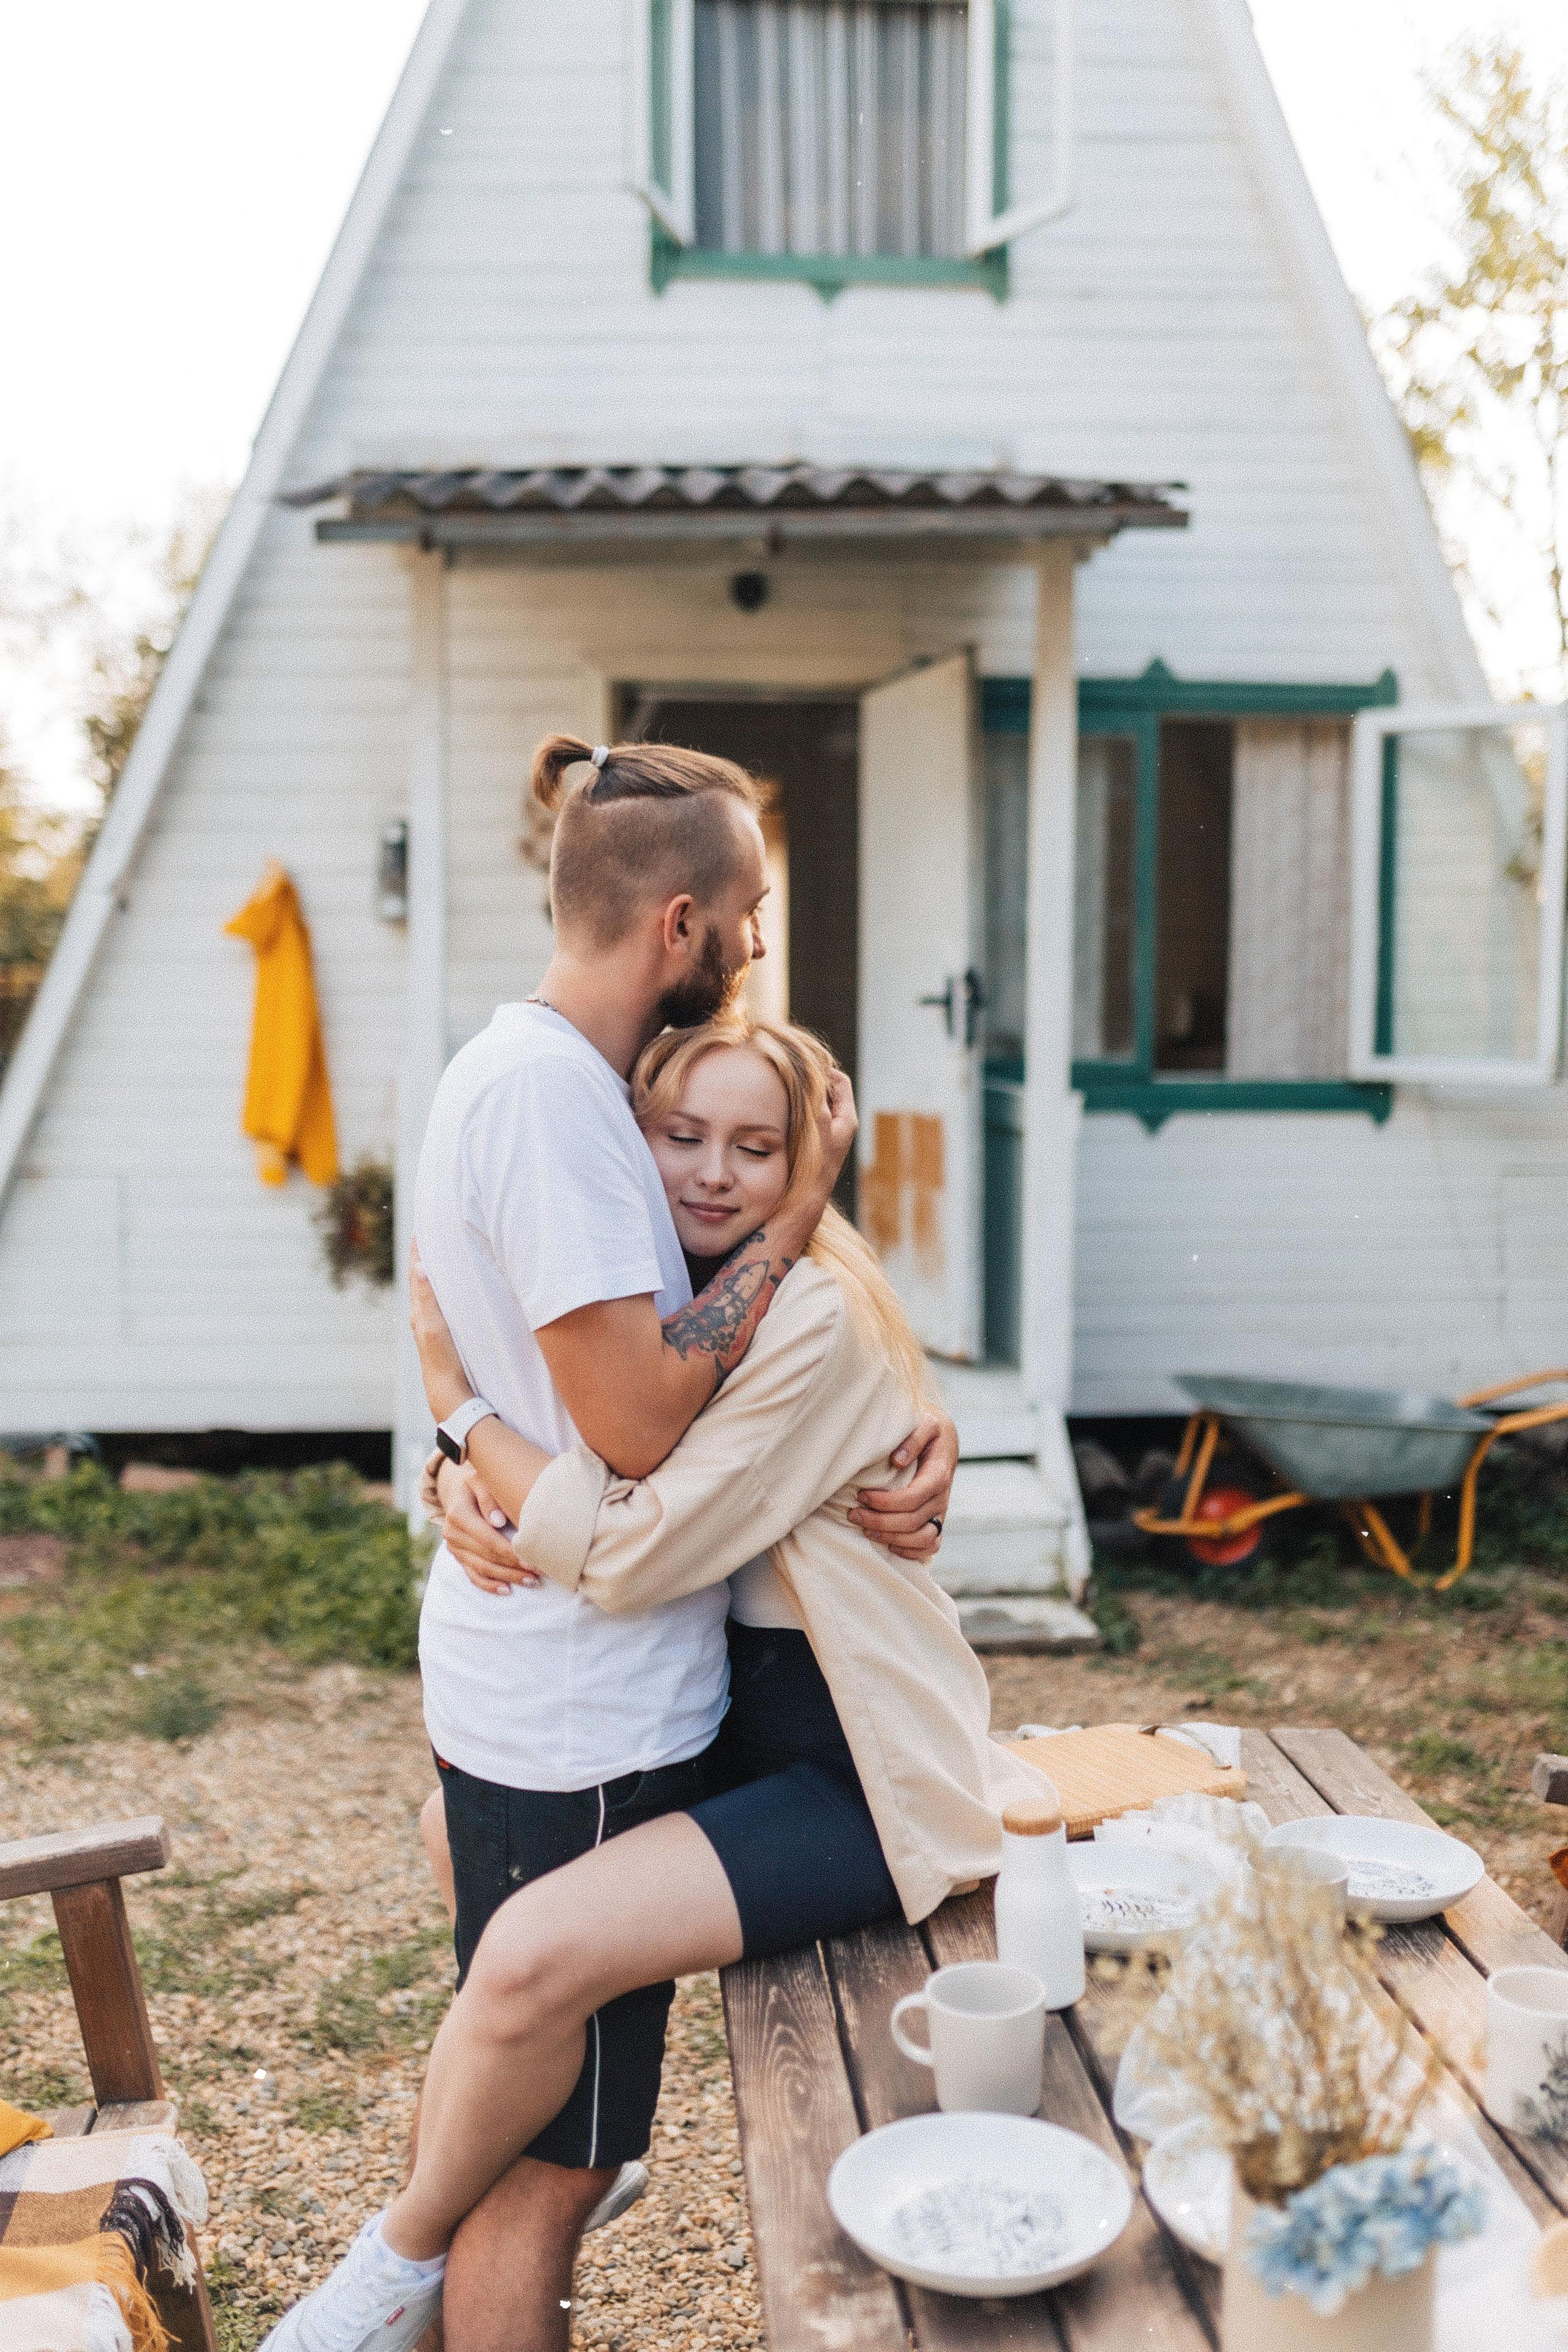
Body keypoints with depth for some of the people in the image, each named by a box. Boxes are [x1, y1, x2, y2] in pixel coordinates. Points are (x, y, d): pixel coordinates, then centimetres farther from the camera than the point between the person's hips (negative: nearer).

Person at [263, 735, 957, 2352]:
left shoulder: (555, 1078, 11)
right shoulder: (543, 1087, -21)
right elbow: (640, 1416, -25)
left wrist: (910, 1416, -4)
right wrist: (801, 1209, -16)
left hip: (551, 1681, 10)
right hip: (584, 1716, -10)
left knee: (528, 2113, 25)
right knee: (554, 2155, 8)